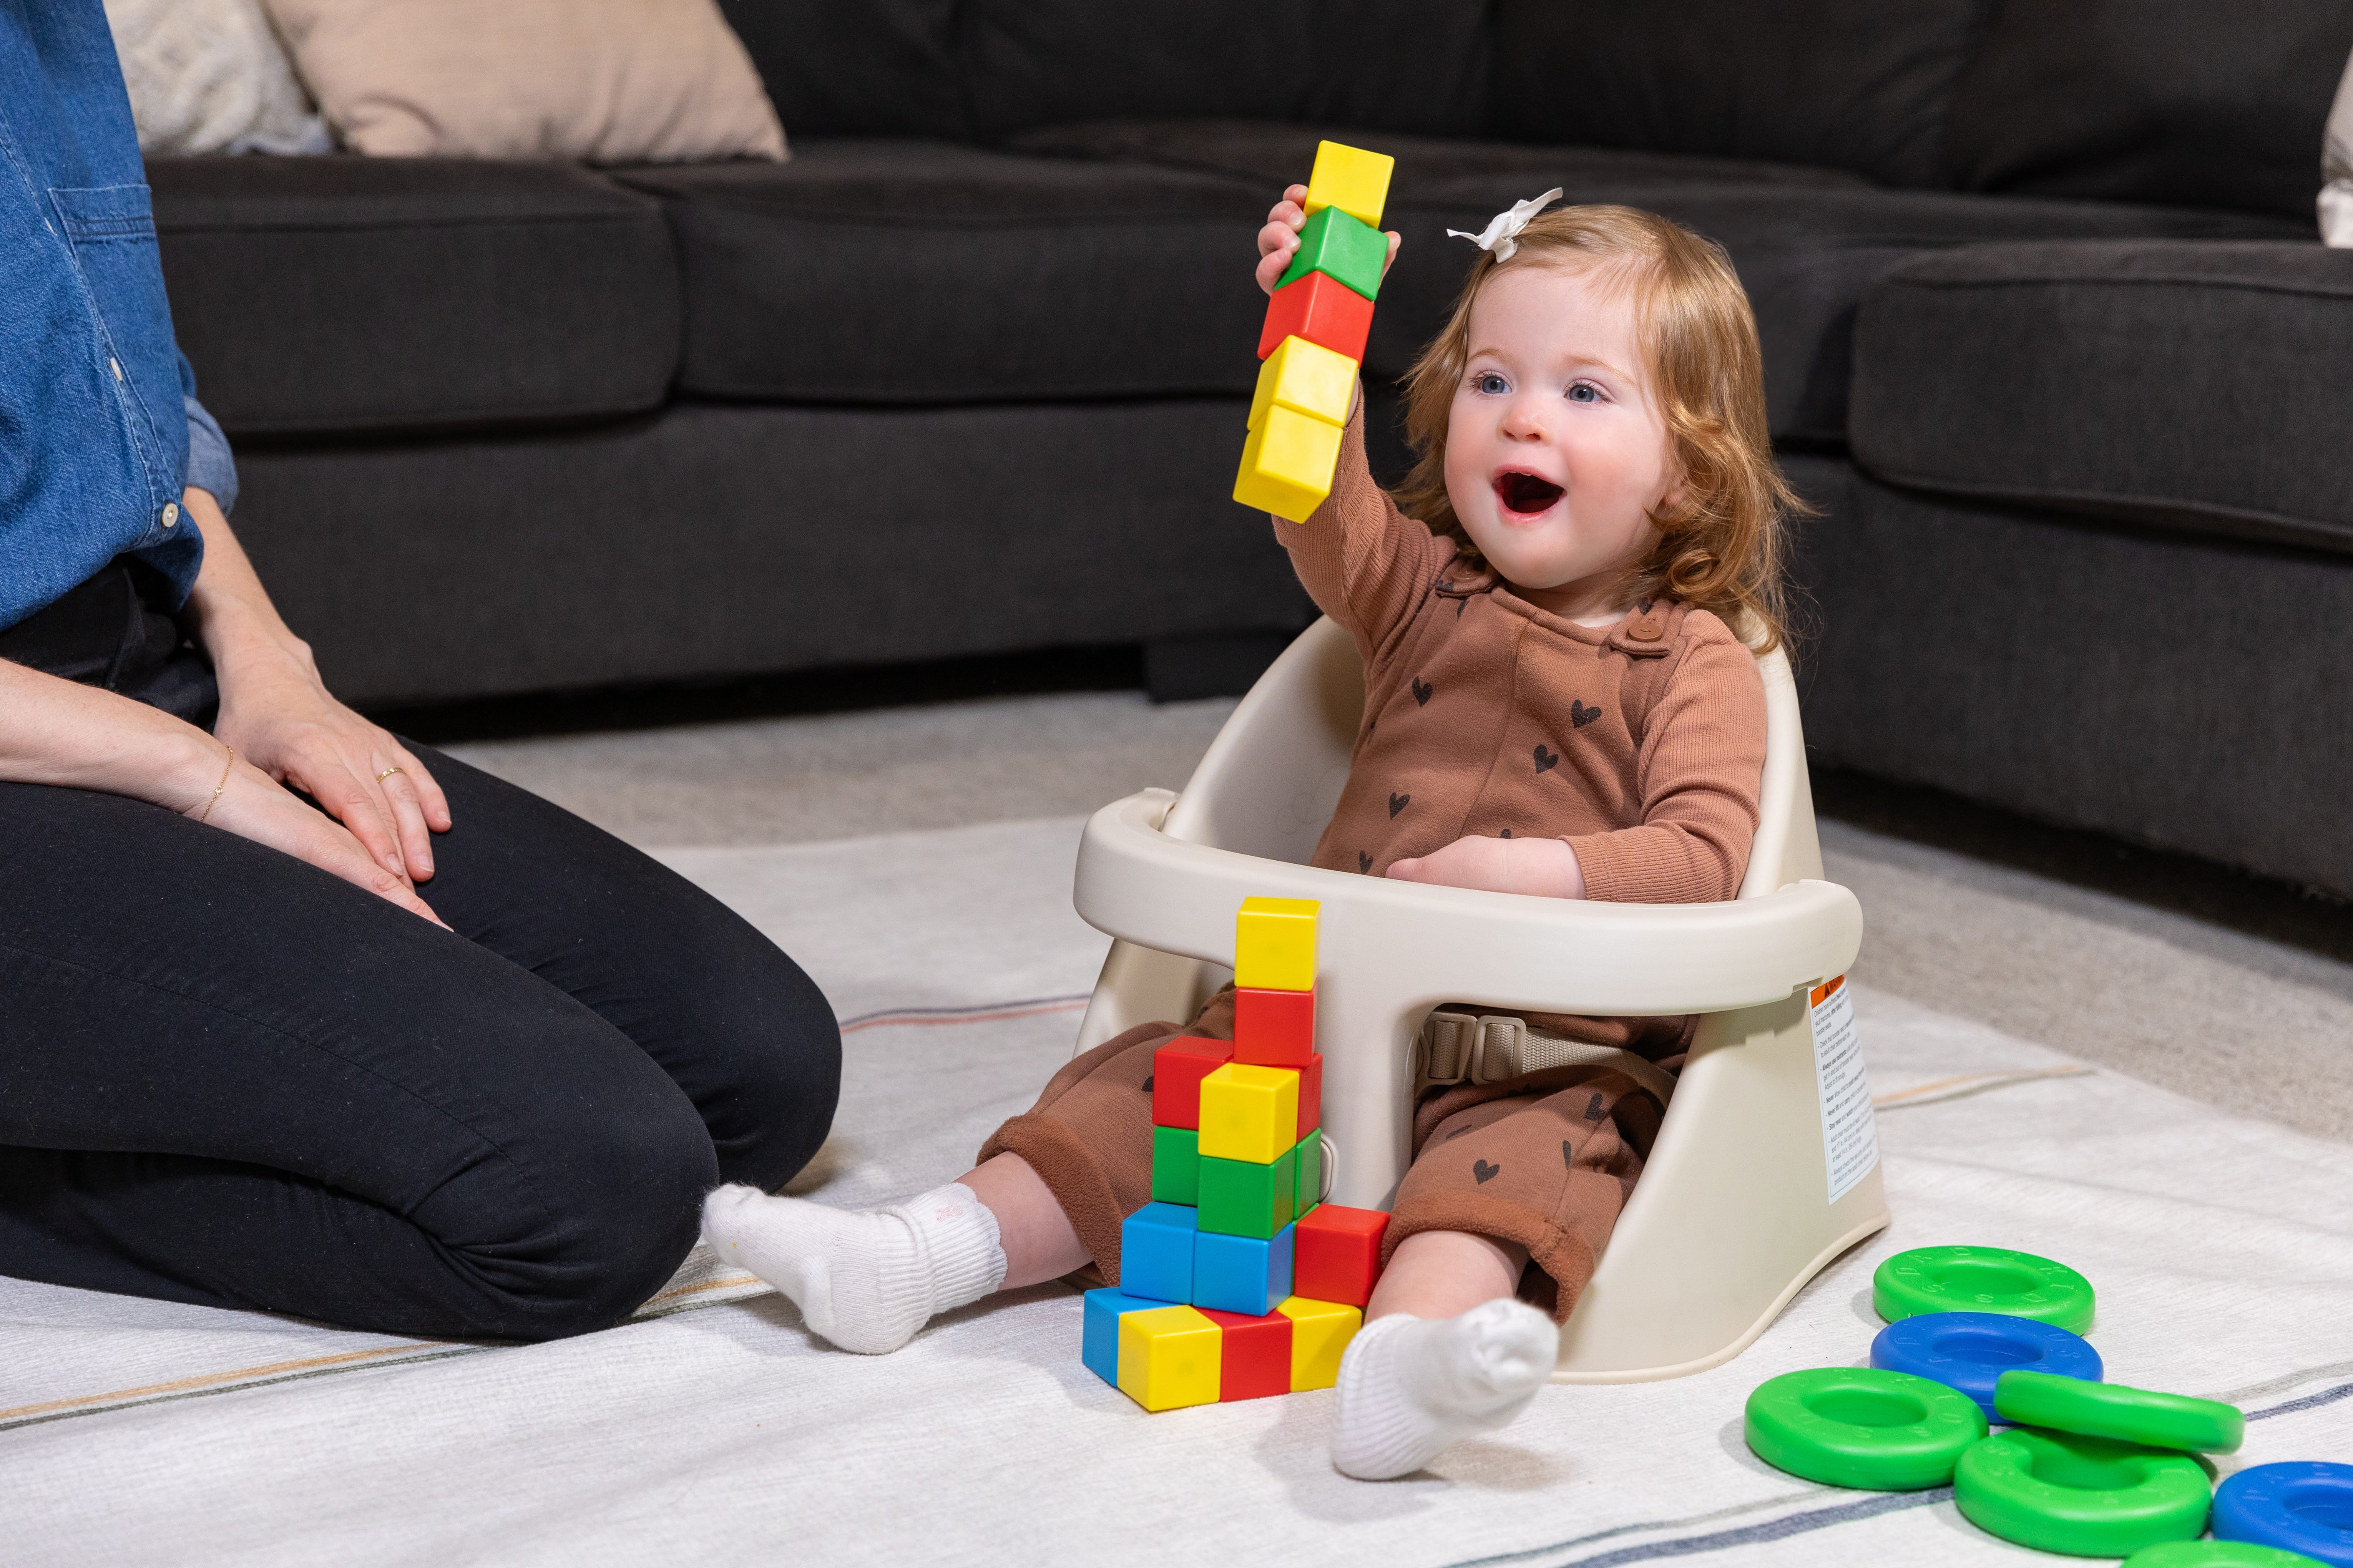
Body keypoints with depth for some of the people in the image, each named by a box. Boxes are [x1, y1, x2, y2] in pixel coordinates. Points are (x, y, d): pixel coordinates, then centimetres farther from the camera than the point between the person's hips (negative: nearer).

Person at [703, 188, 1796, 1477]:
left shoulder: (1692, 659, 1)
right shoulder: (1425, 593, 15)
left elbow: (1702, 855, -11)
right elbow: (1330, 518, -5)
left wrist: (1536, 872, -26)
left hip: (1548, 1056, -5)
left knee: (1534, 1148, -34)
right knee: (1159, 1071, -8)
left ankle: (1406, 1350, -60)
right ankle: (931, 1248, -16)